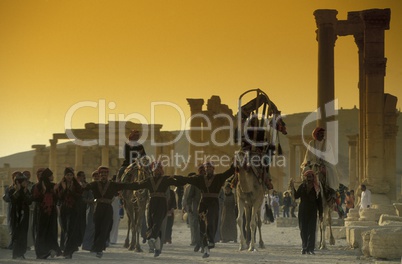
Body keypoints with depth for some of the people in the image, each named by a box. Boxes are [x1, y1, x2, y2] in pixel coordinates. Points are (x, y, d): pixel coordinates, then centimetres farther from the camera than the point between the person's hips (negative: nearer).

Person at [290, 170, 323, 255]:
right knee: (303, 230, 4)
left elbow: (319, 202, 2)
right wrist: (293, 188, -10)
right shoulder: (302, 186, 6)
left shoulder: (316, 188, 1)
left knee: (311, 230, -6)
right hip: (303, 211, 2)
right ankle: (304, 248, 13)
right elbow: (296, 196, 3)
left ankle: (310, 249, -5)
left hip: (312, 212, -2)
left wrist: (320, 214, 0)